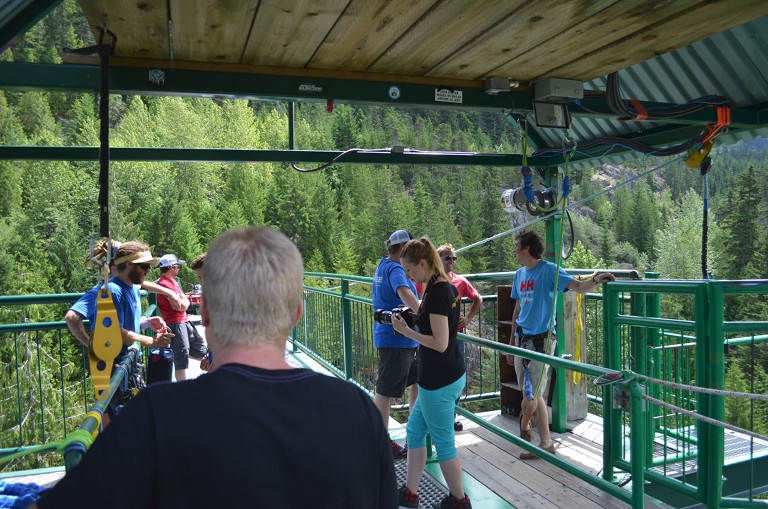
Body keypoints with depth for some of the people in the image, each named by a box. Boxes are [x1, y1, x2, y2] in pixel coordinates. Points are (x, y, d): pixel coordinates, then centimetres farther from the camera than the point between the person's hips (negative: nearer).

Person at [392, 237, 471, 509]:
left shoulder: (436, 293, -21)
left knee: (443, 441, 7)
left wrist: (406, 330, -15)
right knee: (414, 430, 19)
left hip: (440, 381, -10)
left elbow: (440, 343, -24)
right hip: (448, 375, 10)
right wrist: (413, 318, 7)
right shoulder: (448, 288, 7)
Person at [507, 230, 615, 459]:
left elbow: (578, 287, -20)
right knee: (530, 393, 10)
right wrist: (512, 342, 19)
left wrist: (595, 280, -42)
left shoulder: (548, 270, -9)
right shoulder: (519, 274, 12)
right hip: (522, 338, 7)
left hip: (541, 339, -7)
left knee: (533, 393, -5)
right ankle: (545, 441, 21)